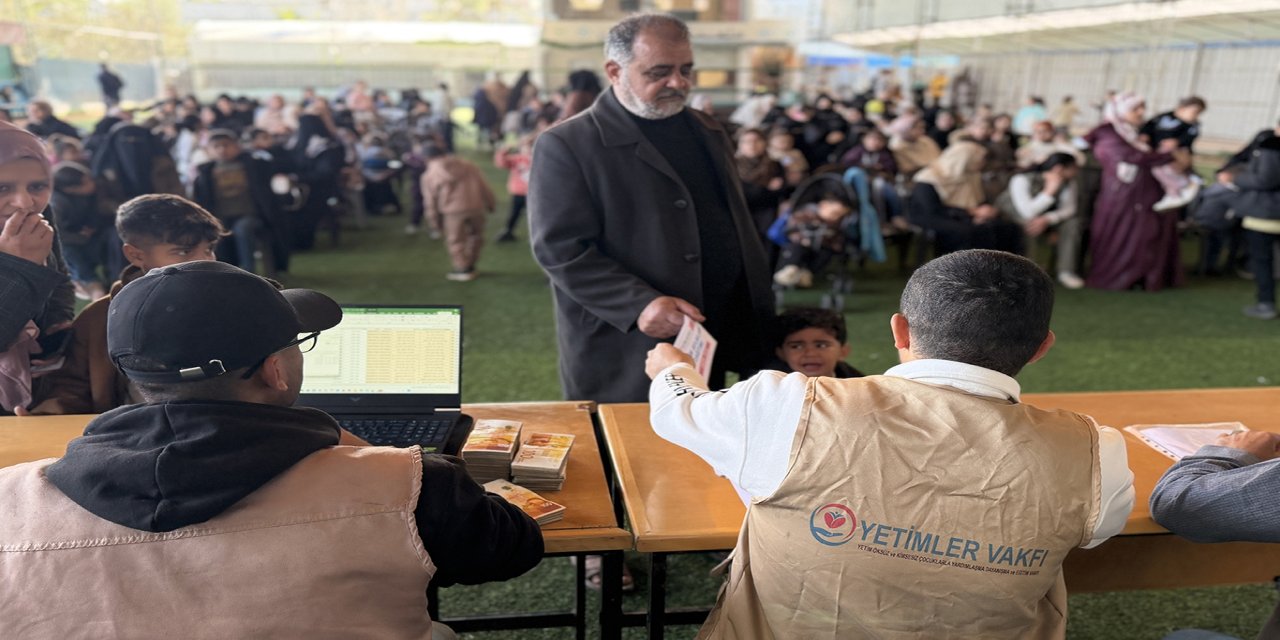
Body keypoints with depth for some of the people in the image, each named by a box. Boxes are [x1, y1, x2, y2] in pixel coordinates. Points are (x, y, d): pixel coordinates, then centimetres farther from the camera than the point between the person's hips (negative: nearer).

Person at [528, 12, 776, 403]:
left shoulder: (708, 133, 13)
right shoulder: (565, 146, -9)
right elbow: (561, 248, -15)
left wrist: (761, 316, 14)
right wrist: (639, 305, -26)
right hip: (623, 361, -6)